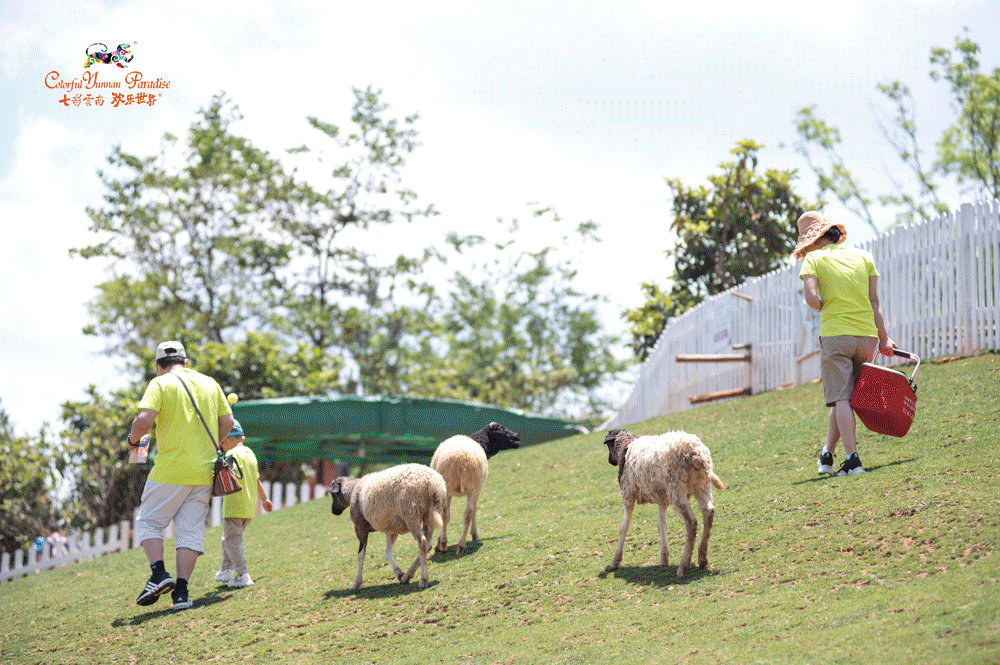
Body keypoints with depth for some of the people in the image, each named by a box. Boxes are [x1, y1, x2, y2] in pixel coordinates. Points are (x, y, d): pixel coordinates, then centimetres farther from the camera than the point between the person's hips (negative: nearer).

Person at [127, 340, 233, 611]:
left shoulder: (160, 384, -3)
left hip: (170, 470, -4)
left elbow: (144, 420, -16)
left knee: (148, 521, 9)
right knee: (191, 531, 6)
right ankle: (181, 591, -3)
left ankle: (159, 574, -9)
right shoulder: (210, 384, 13)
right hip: (204, 472, 4)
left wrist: (133, 439, 3)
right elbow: (227, 422, 14)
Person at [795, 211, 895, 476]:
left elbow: (811, 298, -13)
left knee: (841, 398, -2)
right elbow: (874, 300, 9)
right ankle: (827, 455, 21)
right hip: (867, 334, 4)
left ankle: (852, 459, -11)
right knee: (845, 397, 14)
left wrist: (828, 311, 7)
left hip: (836, 335, -4)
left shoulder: (814, 259, 0)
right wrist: (884, 338, 11)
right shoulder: (863, 256, 12)